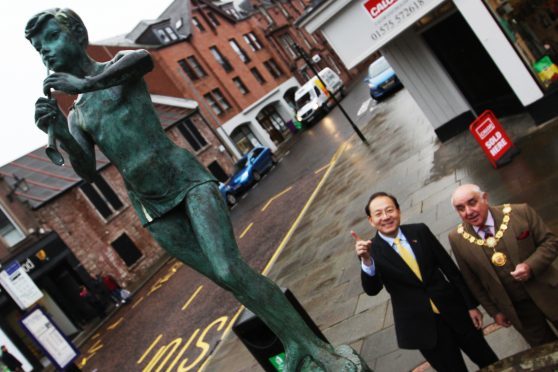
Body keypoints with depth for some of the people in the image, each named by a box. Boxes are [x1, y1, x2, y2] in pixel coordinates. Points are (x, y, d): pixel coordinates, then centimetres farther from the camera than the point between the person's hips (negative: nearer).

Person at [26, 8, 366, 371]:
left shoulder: (121, 63, 5)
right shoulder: (75, 117, 17)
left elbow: (145, 58, -20)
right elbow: (89, 173, 4)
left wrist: (86, 83, -26)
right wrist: (63, 136, -12)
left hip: (185, 178, -5)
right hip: (152, 209, 5)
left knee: (230, 271, -20)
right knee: (227, 279, 2)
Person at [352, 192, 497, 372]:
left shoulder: (419, 231, -3)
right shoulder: (372, 250, -9)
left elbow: (450, 268, 2)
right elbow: (372, 289, -21)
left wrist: (471, 304, 3)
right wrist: (366, 261, -39)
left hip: (454, 310, 2)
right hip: (422, 327, -2)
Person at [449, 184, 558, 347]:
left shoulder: (520, 212, -15)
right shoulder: (457, 238, -10)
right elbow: (472, 280, 1)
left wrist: (531, 266, -23)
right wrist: (493, 311, 5)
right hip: (516, 309, 1)